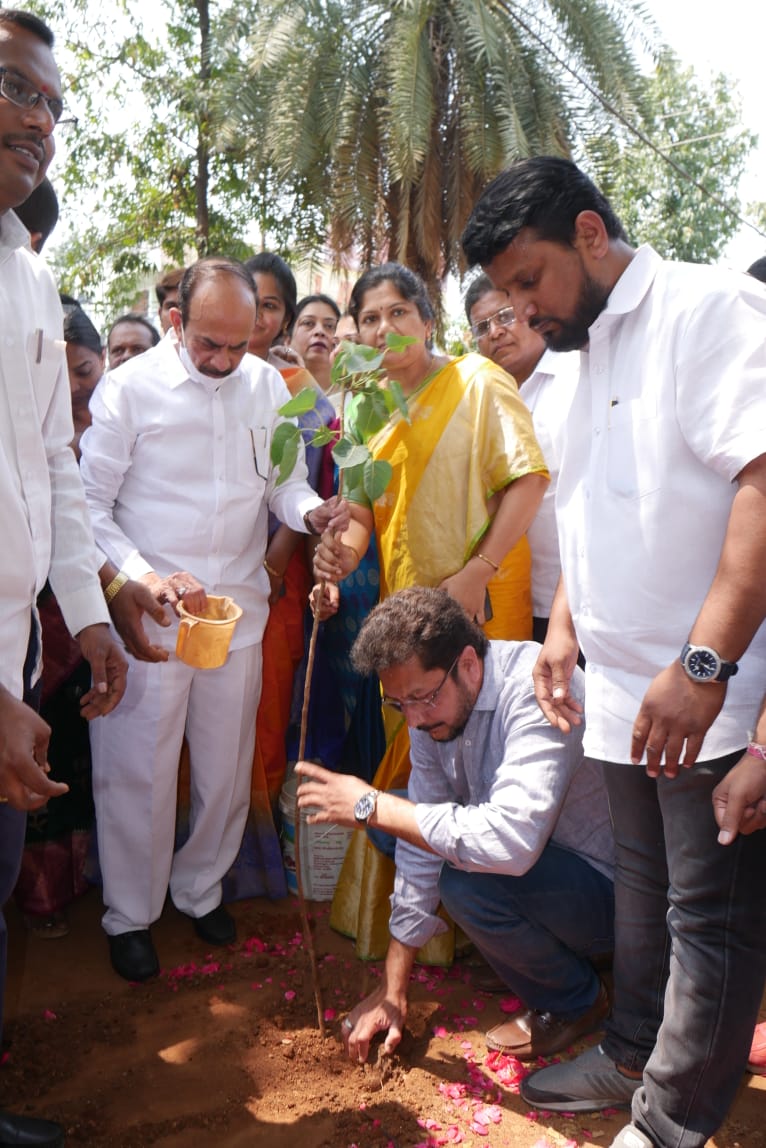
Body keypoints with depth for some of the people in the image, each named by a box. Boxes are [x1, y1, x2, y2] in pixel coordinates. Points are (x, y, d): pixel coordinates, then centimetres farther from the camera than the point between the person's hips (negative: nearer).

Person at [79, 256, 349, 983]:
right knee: (138, 769, 5)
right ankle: (130, 915, 27)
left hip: (239, 603, 4)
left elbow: (283, 479, 10)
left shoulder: (267, 385, 4)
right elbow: (89, 507, -7)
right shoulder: (127, 389, -9)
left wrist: (311, 512, -13)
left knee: (227, 764, 13)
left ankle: (200, 888, 37)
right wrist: (147, 579, -21)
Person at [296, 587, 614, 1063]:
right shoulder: (434, 707, -5)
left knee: (468, 880, -30)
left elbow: (510, 841, -43)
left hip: (611, 886, -8)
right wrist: (394, 988, 3)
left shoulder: (536, 689, -30)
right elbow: (423, 848, 1)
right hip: (534, 859, 8)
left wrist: (371, 806, -31)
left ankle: (576, 1002, 0)